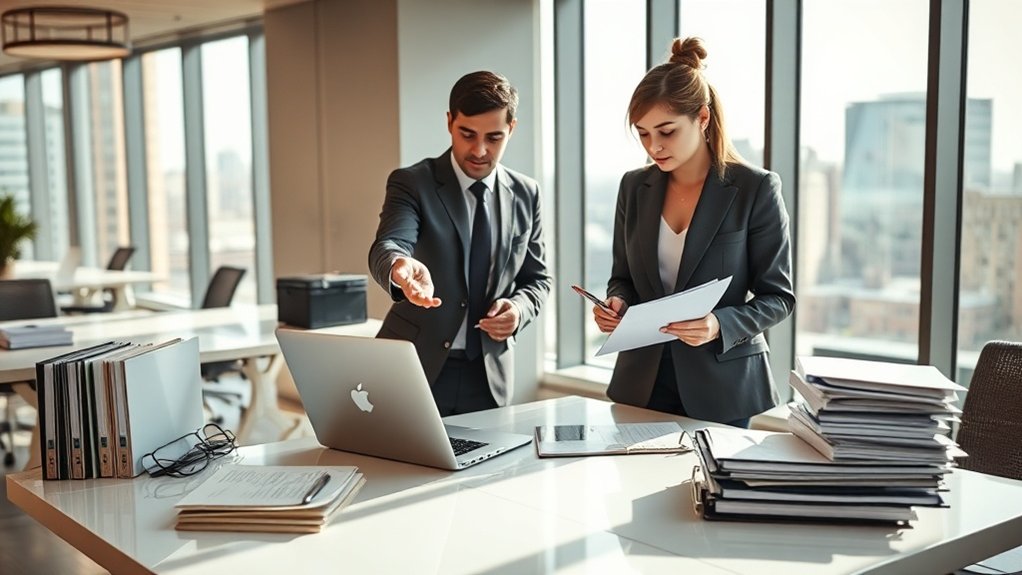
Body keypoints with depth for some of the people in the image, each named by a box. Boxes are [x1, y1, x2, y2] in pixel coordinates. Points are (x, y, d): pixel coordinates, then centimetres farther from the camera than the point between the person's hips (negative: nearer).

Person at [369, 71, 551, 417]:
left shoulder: (525, 195, 4)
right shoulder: (412, 183, -8)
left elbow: (536, 278, 12)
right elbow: (387, 247, -26)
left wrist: (518, 308, -10)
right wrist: (402, 268, -49)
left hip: (488, 375, 3)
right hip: (414, 367, -3)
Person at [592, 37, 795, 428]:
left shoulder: (755, 189, -9)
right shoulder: (634, 187, 4)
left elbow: (778, 295, -7)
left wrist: (720, 326, -24)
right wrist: (618, 304, -10)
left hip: (721, 384, -3)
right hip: (642, 381, 4)